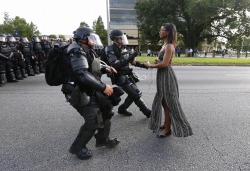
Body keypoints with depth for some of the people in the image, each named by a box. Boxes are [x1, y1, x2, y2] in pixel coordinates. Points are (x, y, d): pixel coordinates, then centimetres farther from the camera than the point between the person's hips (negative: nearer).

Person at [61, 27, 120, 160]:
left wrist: (104, 69, 8)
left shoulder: (87, 52, 13)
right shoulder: (77, 53, -19)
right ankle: (77, 148, 15)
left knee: (106, 111, 14)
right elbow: (83, 76, -32)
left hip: (91, 92, 10)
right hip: (81, 94, -10)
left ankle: (102, 139, 32)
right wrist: (103, 87, -31)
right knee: (93, 121, -7)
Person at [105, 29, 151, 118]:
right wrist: (130, 58, -34)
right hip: (120, 77, -8)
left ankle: (122, 109, 29)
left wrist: (142, 65, 0)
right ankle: (147, 112, 6)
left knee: (133, 94, 13)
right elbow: (116, 65, -30)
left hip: (128, 75, 8)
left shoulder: (122, 49, 9)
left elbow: (132, 61, 15)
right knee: (136, 94, -7)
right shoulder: (110, 50, -14)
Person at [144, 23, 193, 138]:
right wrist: (156, 61, -3)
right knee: (163, 102, 18)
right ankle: (166, 124, 32)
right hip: (163, 76, 10)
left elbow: (164, 63, -23)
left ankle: (167, 129, 11)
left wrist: (150, 65, -13)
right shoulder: (165, 45, 13)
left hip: (166, 76, -10)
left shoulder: (169, 46, -16)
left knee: (168, 103, -1)